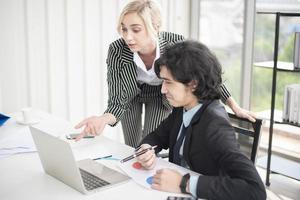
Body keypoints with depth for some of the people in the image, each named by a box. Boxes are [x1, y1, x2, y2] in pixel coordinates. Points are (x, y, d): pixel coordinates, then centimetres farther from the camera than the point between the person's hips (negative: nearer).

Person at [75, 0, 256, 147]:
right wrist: (103, 120, -55)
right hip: (131, 96, 1)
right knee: (131, 149, 10)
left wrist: (236, 108, -16)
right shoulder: (117, 51, -35)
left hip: (161, 96, 0)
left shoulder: (176, 44, -36)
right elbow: (117, 102, -32)